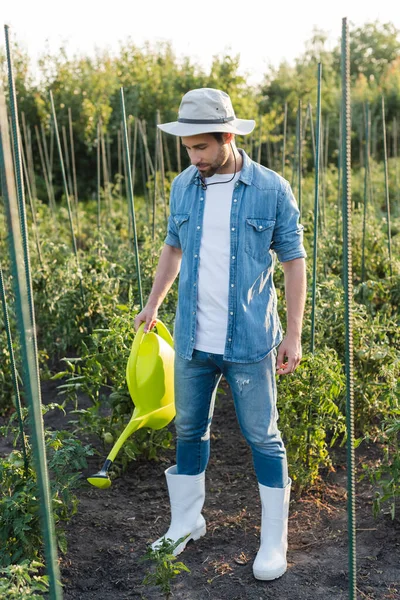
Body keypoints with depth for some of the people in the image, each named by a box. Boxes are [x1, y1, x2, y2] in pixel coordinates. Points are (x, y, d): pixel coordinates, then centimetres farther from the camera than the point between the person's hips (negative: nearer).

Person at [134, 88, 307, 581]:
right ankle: (186, 522, 35)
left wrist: (293, 335, -5)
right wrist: (153, 303, 15)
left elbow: (293, 261, -3)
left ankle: (274, 541, 23)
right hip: (192, 341, 4)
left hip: (250, 343, -4)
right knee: (188, 430, 15)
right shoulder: (182, 187, 4)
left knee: (263, 438, 6)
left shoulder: (271, 190, -7)